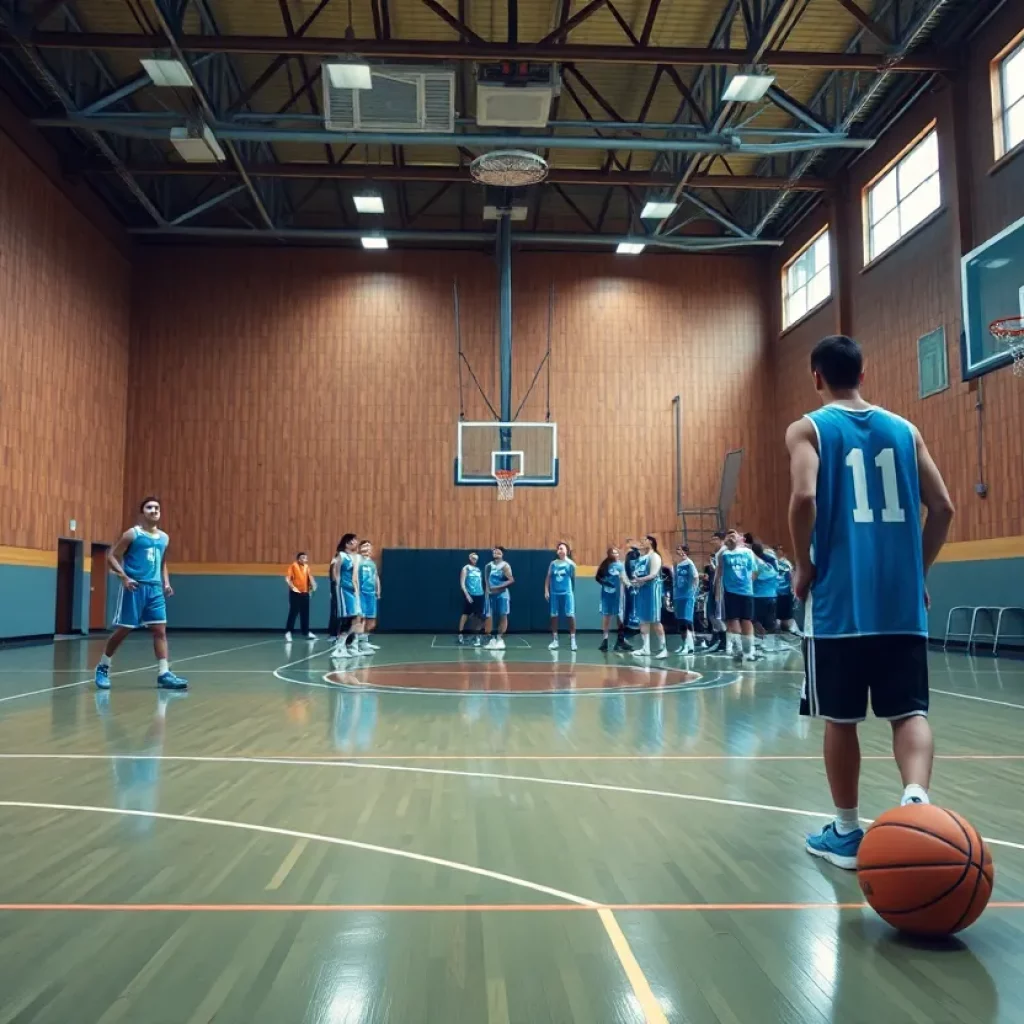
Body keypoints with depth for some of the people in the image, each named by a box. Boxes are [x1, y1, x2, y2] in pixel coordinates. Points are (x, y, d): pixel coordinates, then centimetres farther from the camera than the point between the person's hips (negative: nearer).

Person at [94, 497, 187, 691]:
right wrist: (124, 577, -18)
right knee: (123, 630, 1)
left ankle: (164, 674, -3)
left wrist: (166, 583, 11)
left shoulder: (164, 538, 13)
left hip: (155, 588, 5)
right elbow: (111, 556, -6)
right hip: (134, 587, -5)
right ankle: (103, 668, 21)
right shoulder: (132, 534, -4)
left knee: (160, 629, -2)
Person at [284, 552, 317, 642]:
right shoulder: (293, 566, -8)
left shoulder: (306, 567, 9)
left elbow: (310, 576, 17)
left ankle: (307, 632, 20)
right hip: (295, 593, -6)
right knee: (293, 613, -8)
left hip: (305, 593, 6)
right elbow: (287, 578, -14)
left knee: (305, 613, 11)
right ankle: (288, 633, -4)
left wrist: (313, 585, 3)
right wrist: (292, 587, -21)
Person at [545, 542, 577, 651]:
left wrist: (573, 591, -3)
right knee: (554, 616, 7)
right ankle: (555, 640, 16)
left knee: (570, 615, -6)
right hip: (554, 593, 3)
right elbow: (548, 578, 9)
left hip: (567, 593, -3)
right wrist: (546, 591, 4)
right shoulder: (553, 563, 7)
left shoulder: (570, 563, -2)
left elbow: (573, 578, 2)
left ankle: (572, 640, 2)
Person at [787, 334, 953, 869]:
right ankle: (916, 799, -18)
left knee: (841, 718, 9)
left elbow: (804, 498, -17)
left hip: (838, 599, -3)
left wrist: (803, 568, -5)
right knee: (909, 710, 7)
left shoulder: (808, 428, 0)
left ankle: (846, 832, 19)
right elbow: (942, 508, 7)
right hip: (902, 600, 3)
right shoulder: (904, 429, 12)